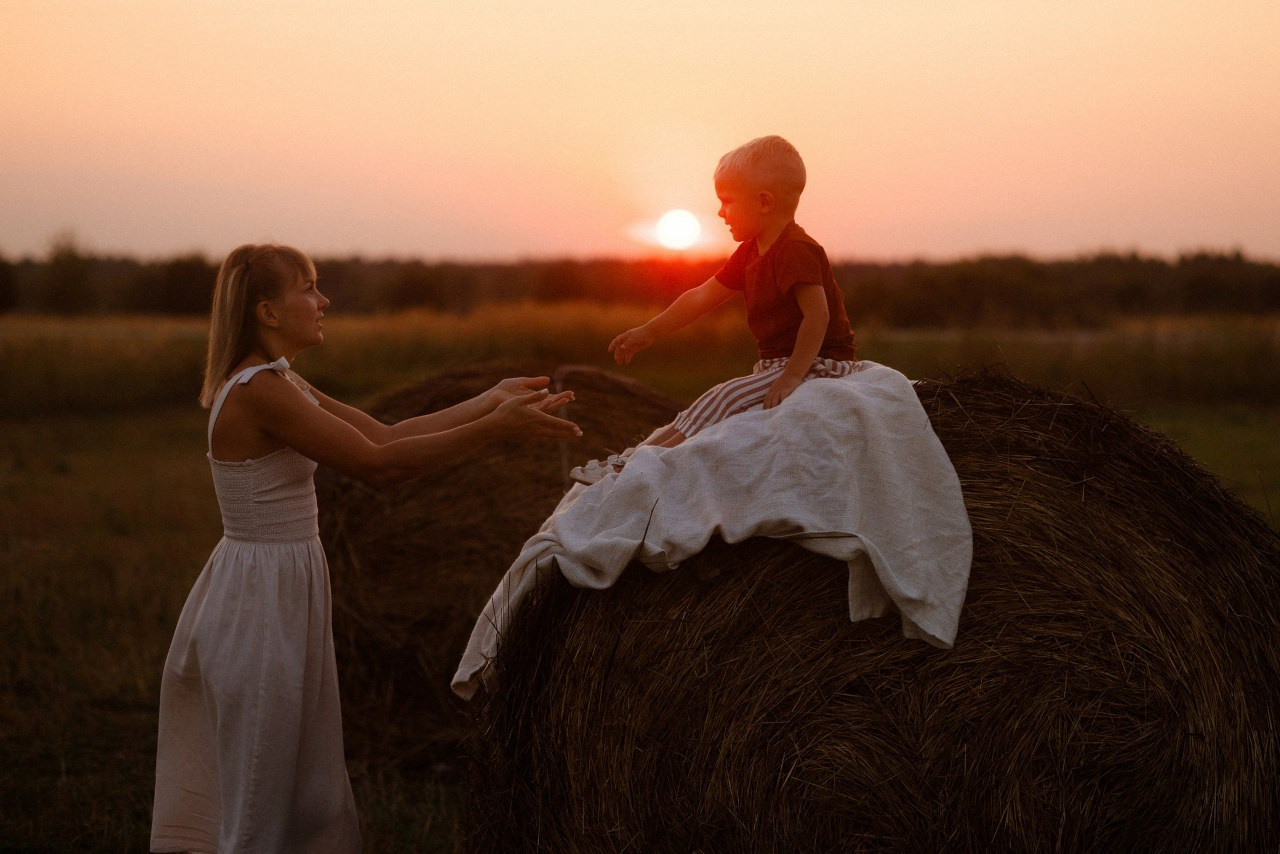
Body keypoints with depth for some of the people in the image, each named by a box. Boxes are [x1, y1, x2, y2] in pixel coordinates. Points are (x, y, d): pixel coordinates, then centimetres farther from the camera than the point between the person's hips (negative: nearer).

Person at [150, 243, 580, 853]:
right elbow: (377, 464, -22)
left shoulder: (277, 383, 11)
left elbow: (386, 432, 8)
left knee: (302, 790, 17)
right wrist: (494, 428, -20)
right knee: (263, 803, 2)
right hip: (264, 596, -10)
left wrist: (490, 401, 6)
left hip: (281, 587, 10)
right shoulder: (259, 391, -20)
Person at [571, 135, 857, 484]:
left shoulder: (796, 251, -18)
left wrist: (792, 376, -30)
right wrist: (650, 332, 20)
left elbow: (817, 315, -25)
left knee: (725, 399, -22)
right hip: (776, 364, 11)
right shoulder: (750, 252, 14)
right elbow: (703, 296, 19)